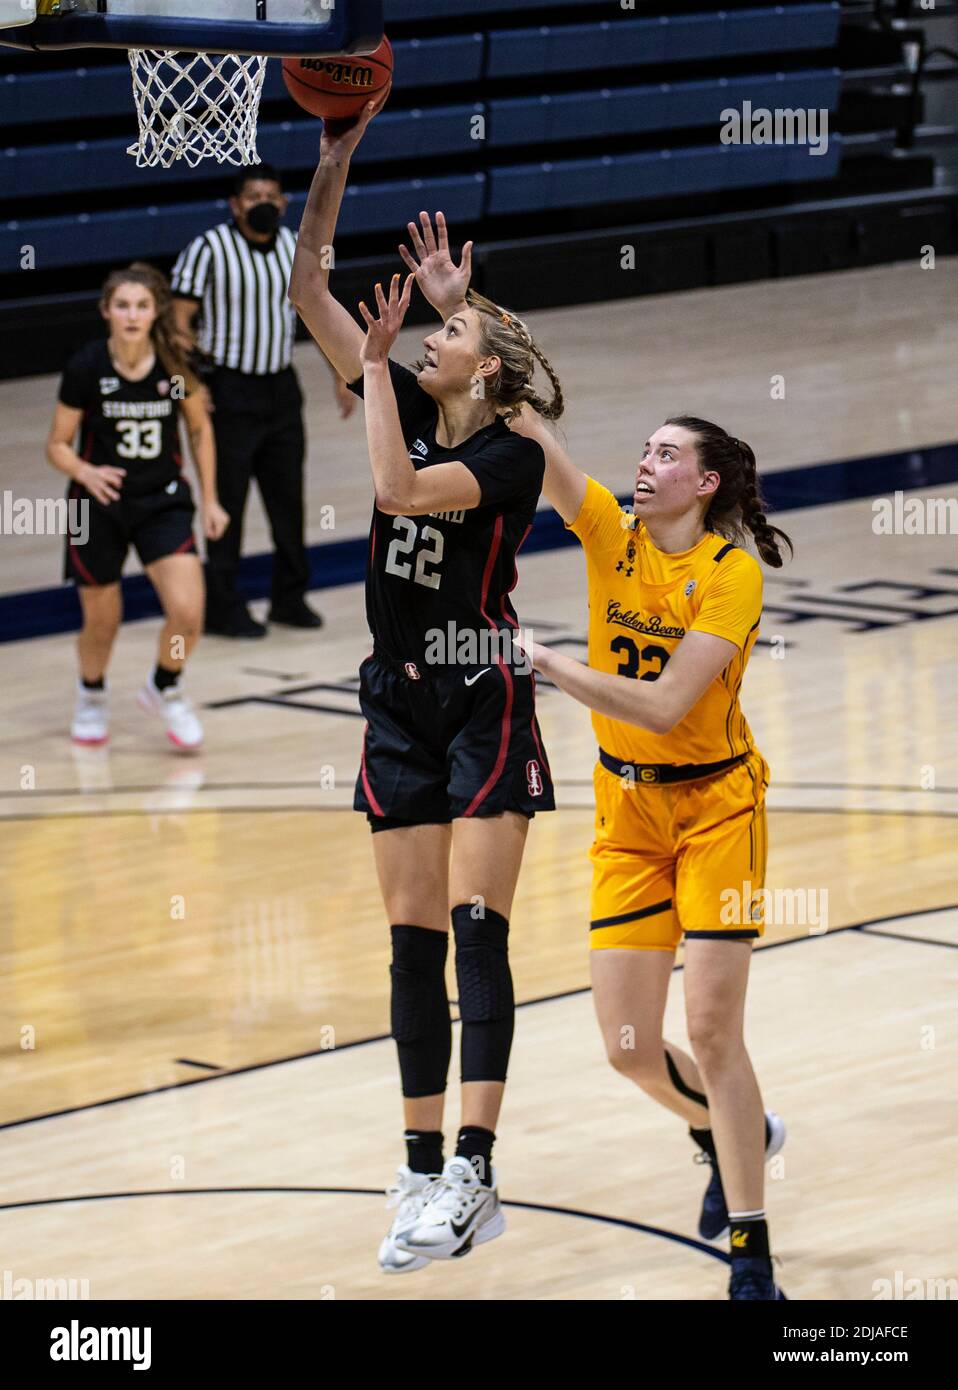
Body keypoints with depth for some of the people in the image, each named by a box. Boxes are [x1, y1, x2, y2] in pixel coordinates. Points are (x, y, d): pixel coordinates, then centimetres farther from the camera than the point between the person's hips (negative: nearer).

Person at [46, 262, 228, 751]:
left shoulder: (174, 365, -11)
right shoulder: (85, 368, -16)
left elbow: (200, 429, 7)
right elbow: (57, 445, -7)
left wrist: (209, 499, 7)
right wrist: (85, 472, -27)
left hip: (163, 500, 1)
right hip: (99, 507, -1)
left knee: (187, 611, -15)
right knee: (102, 623, 9)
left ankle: (164, 689, 16)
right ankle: (91, 694, 43)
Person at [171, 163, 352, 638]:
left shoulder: (295, 248, 4)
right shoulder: (208, 250, -14)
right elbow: (179, 318, -13)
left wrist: (341, 375, 15)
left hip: (282, 388, 5)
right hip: (231, 393, -5)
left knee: (288, 499, 11)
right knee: (228, 502, 0)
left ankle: (290, 598, 23)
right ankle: (223, 607, 9)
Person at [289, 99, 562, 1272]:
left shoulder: (510, 456, -10)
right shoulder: (409, 407, 6)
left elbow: (401, 490, -27)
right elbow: (308, 289, 4)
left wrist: (376, 360, -17)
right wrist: (334, 163, -5)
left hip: (483, 701, -6)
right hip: (399, 702, 6)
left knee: (476, 932, -12)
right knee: (414, 944, 5)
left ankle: (472, 1178, -17)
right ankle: (423, 1175, 8)